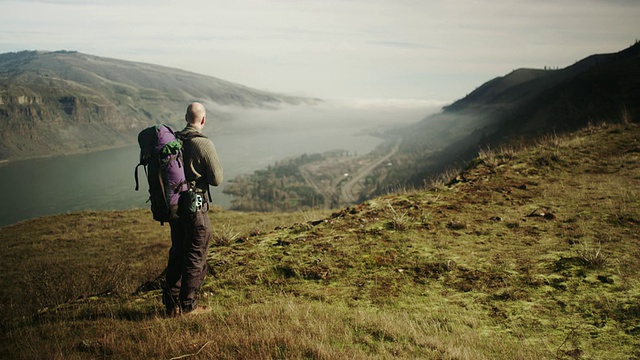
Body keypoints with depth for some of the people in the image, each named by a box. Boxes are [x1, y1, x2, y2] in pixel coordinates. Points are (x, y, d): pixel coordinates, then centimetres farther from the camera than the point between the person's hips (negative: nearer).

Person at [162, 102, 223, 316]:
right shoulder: (204, 144, -15)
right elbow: (216, 179, -11)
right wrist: (217, 167, 9)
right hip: (195, 207, -6)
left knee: (176, 253, 16)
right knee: (195, 256, 6)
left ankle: (171, 304, 22)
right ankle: (188, 305, 13)